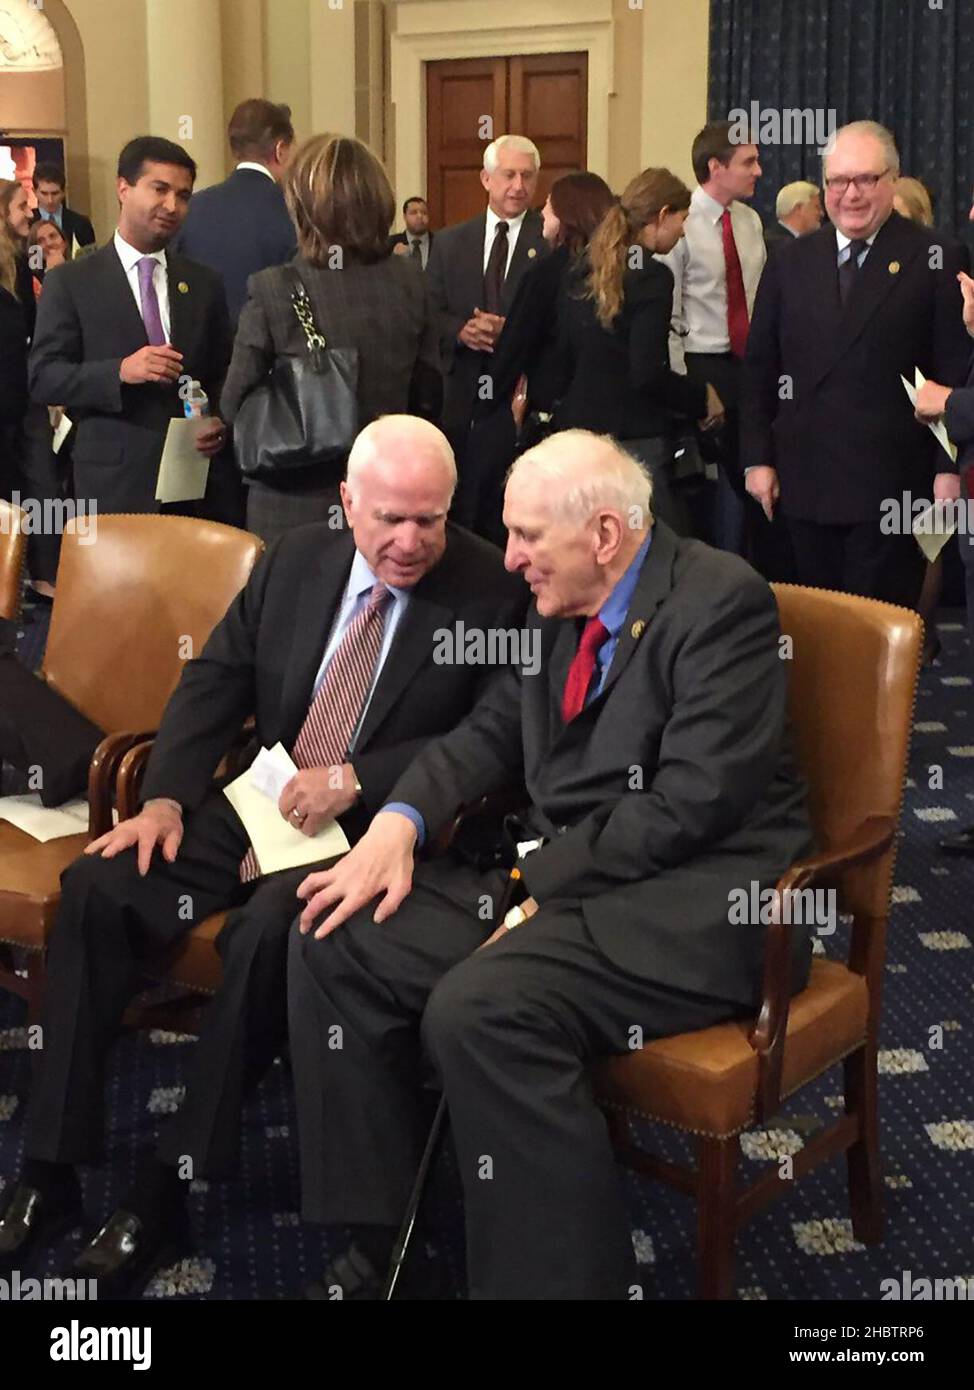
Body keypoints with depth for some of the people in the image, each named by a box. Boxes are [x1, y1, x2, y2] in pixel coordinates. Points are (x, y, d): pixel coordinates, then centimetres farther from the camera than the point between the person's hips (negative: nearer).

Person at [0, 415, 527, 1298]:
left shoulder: (492, 593, -8)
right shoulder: (297, 560, 6)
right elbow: (215, 681, 8)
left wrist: (353, 780, -20)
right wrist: (167, 797, -6)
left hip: (375, 829, -5)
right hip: (260, 803, 5)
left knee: (267, 933, -33)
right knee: (96, 889, -15)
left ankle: (168, 1190, -17)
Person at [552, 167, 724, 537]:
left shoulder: (581, 272, 10)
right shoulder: (651, 276, -12)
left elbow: (565, 357, 13)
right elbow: (647, 375, -18)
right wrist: (702, 397, -5)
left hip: (577, 427, 8)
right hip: (634, 439, -8)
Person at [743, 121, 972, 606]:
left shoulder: (935, 260, -1)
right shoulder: (789, 263, 10)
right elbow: (760, 366, 12)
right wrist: (758, 457, 7)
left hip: (891, 486, -4)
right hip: (803, 483, 4)